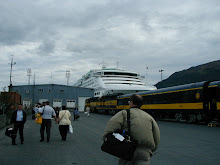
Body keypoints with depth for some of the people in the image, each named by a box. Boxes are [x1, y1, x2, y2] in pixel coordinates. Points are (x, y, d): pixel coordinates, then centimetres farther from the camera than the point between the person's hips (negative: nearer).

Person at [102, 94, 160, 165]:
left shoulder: (124, 113, 9)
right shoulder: (148, 117, 19)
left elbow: (113, 123, -10)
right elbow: (156, 135, 13)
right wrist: (151, 150, 22)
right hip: (144, 152, 2)